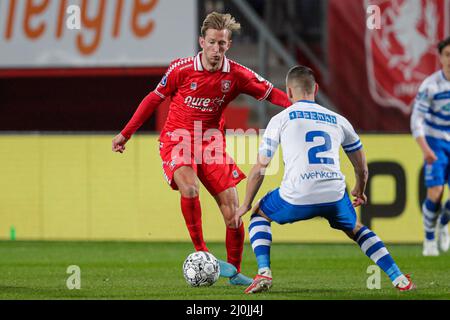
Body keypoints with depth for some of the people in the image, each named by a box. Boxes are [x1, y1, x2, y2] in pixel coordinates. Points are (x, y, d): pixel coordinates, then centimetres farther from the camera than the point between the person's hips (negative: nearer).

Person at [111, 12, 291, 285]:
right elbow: (154, 99, 3)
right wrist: (126, 133, 8)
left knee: (232, 209, -3)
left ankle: (235, 272, 15)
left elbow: (273, 94, 0)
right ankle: (201, 253, -22)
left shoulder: (236, 75, -6)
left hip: (211, 142, 3)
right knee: (189, 186, -33)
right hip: (177, 138, -3)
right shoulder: (181, 69, -10)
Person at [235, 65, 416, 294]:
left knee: (258, 216, 26)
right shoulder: (338, 121, 20)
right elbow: (362, 169, 29)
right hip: (335, 196, 3)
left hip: (297, 198, -3)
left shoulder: (280, 120, 12)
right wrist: (359, 191, 51)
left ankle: (264, 273, 6)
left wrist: (246, 205, 23)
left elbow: (260, 168, 11)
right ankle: (399, 279, 20)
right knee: (355, 230, 32)